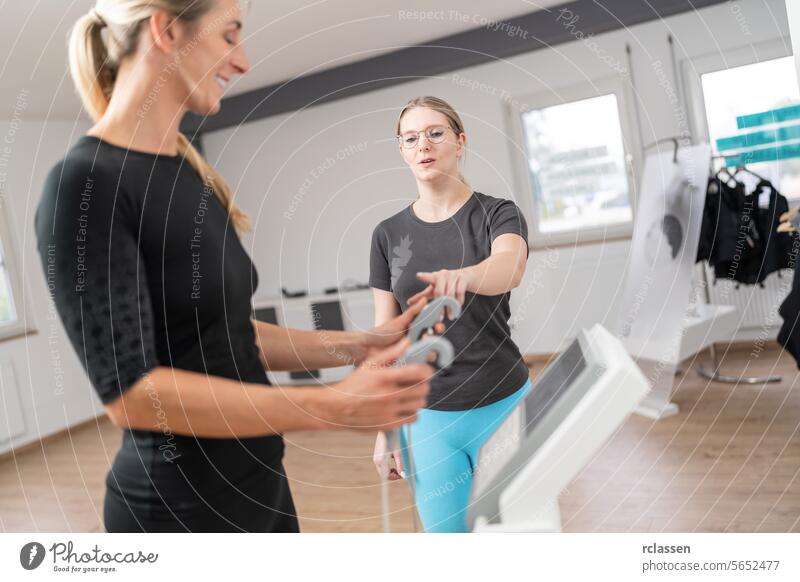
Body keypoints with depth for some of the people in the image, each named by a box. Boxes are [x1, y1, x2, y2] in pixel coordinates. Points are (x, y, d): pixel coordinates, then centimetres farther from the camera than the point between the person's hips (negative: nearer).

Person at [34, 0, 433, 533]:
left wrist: (359, 345, 0)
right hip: (182, 503, -7)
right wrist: (336, 406, -26)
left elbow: (230, 334, 8)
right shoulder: (85, 183, -18)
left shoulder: (191, 173, 5)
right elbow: (131, 391, -23)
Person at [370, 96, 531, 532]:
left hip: (502, 406, -1)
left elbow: (510, 266, -28)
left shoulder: (498, 214, -4)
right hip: (426, 416, 2)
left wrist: (462, 277, -51)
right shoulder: (388, 234, 4)